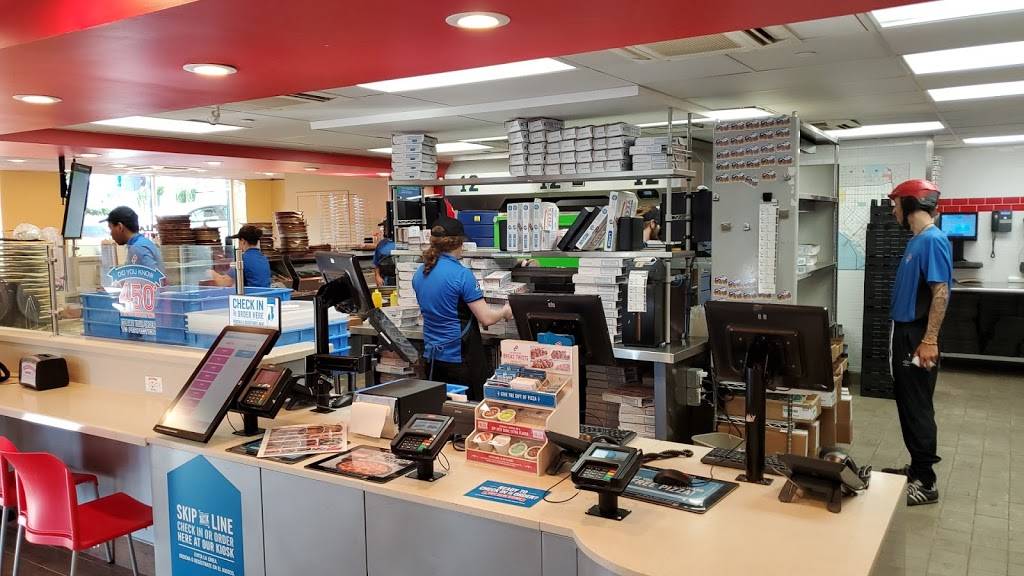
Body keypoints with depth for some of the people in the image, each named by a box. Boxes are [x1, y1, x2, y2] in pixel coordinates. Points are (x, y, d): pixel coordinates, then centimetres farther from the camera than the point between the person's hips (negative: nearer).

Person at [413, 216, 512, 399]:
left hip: (432, 355, 7)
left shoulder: (419, 273, 3)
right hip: (460, 358, -6)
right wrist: (505, 312, 3)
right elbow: (486, 319, -17)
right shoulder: (462, 275, -18)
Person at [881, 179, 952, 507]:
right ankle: (918, 468, 28)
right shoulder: (917, 240, 12)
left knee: (918, 408, -3)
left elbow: (941, 292, -21)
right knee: (907, 404, 16)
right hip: (905, 334, 10)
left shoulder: (933, 240, -17)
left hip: (918, 338, -10)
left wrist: (929, 341, -24)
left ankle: (925, 483, 6)